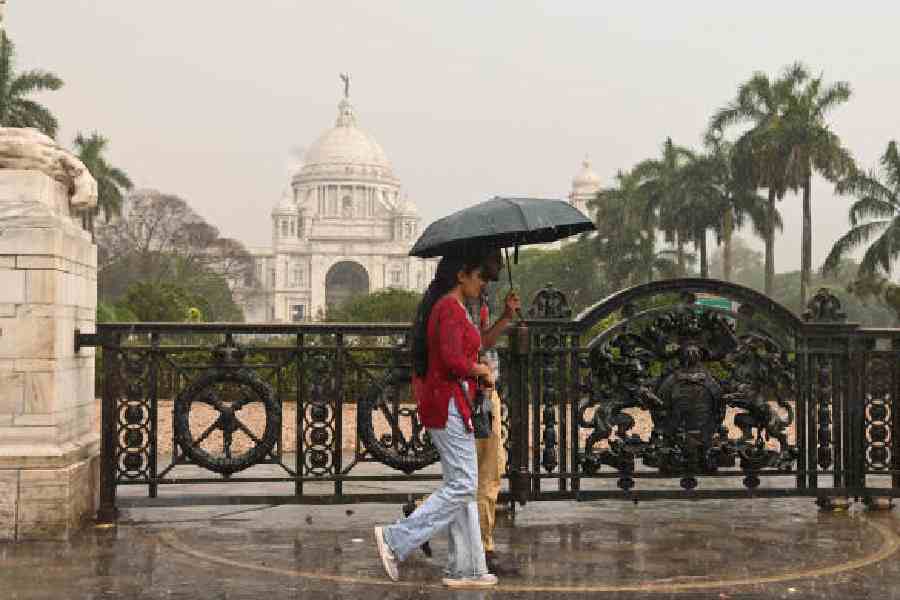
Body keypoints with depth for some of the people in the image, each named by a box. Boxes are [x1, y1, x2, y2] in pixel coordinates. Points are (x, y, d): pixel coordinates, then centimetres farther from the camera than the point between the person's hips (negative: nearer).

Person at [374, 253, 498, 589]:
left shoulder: (443, 307, 18)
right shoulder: (451, 308, -13)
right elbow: (453, 361, -24)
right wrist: (481, 370, -6)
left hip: (439, 402, 11)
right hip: (449, 405, -11)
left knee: (463, 487, 9)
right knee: (461, 486, -8)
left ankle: (465, 569, 11)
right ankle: (396, 540, -5)